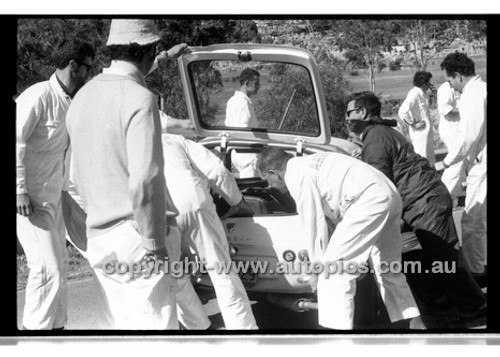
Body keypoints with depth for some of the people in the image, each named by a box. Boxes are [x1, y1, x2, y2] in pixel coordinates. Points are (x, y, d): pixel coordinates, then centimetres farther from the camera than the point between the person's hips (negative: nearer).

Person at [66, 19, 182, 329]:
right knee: (154, 325, -3)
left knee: (120, 325, 16)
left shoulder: (83, 97, 12)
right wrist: (156, 245, -15)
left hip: (99, 237, 8)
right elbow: (144, 181, -21)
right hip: (136, 237, -8)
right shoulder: (139, 98, -14)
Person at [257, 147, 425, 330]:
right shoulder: (307, 163, 25)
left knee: (335, 268, -8)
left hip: (369, 200, -10)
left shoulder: (296, 176, -4)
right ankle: (416, 324, 28)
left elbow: (314, 223, -6)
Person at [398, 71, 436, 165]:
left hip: (426, 131, 10)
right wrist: (414, 123, -20)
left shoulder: (421, 93, 8)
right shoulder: (414, 94, -21)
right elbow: (402, 112, -29)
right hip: (420, 132, -10)